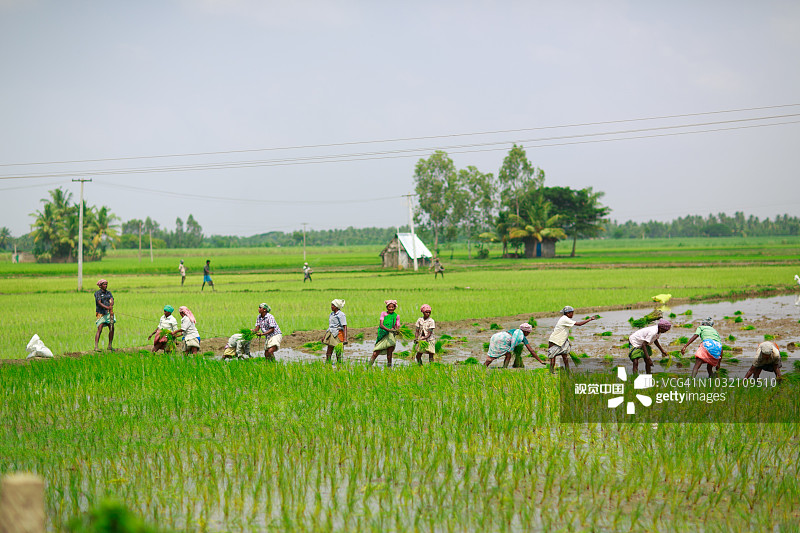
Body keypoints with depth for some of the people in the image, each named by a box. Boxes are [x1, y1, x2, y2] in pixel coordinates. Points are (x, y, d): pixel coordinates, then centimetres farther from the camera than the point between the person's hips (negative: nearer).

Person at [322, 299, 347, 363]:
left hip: (338, 335, -7)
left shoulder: (341, 315, -10)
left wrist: (345, 338, -23)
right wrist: (325, 335, 21)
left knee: (338, 352, -2)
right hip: (331, 334, 7)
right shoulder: (332, 314, 13)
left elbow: (345, 327, -15)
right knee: (329, 352, 6)